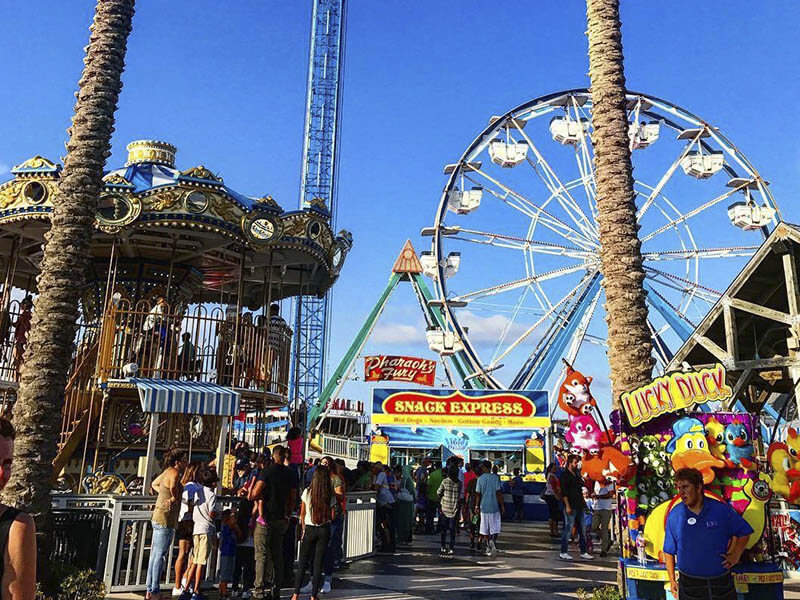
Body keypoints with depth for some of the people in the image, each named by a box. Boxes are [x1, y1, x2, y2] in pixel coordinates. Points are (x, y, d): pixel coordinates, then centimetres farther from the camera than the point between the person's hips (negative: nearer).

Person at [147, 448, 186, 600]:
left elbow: (154, 484, 29)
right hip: (165, 519, -10)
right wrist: (173, 499, -1)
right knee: (160, 555, -3)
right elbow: (175, 496, -21)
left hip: (158, 518, 10)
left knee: (155, 555, 14)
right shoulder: (174, 473, -15)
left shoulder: (167, 471, 12)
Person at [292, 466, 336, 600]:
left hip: (309, 529, 0)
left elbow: (302, 514, 0)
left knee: (302, 562, 11)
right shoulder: (330, 495, -7)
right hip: (324, 530, 0)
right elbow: (331, 516, -1)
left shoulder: (307, 492, -8)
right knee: (318, 563, 7)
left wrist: (304, 529, 12)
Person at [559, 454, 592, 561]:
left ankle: (583, 552, 18)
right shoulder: (565, 475, -9)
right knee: (568, 529, -5)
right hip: (570, 507, -8)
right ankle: (563, 553, 2)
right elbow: (564, 493, -14)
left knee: (582, 529, 11)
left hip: (579, 506, 8)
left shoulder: (577, 474, 15)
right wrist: (567, 506, -19)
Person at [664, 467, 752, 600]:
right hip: (689, 584, 0)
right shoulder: (674, 515, -6)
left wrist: (735, 555, 0)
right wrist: (672, 580, 1)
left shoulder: (721, 510, -7)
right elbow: (669, 551, 2)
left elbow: (744, 531, 8)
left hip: (722, 582, 0)